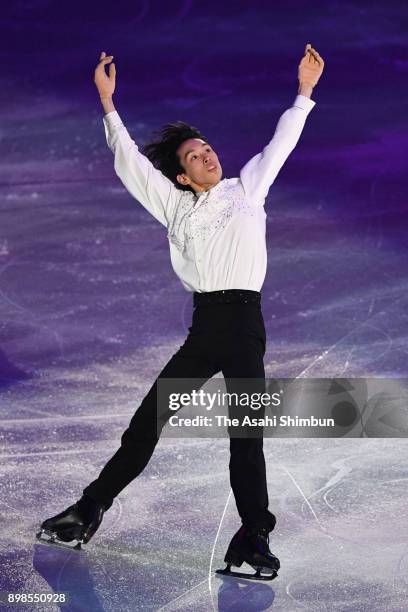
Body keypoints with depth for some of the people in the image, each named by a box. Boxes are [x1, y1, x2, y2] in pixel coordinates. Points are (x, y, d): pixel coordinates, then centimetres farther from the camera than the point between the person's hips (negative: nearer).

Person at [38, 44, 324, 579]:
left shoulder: (247, 188, 15)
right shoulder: (176, 206, 17)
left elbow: (281, 144, 19)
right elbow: (129, 162, 16)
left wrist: (304, 90, 18)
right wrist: (108, 102, 14)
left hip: (245, 322, -2)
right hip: (203, 327, 2)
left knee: (247, 432, -11)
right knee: (148, 420, -1)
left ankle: (253, 539, -17)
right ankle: (90, 509, 7)